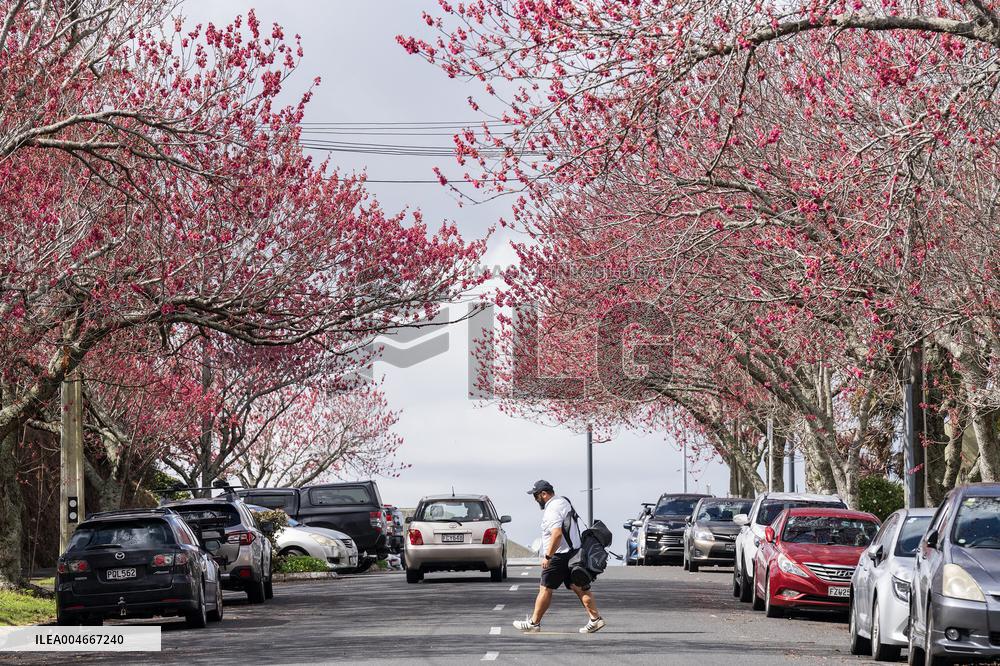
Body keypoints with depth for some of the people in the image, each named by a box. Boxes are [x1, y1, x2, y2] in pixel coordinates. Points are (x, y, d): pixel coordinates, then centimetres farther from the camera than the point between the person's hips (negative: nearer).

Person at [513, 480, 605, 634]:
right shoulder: (564, 501, 16)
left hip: (560, 556, -10)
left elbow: (557, 534, -28)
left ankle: (534, 622, 4)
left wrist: (547, 556, -24)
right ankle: (595, 618, 1)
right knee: (580, 588, 7)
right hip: (574, 552, 10)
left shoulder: (552, 510, -17)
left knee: (545, 588, -1)